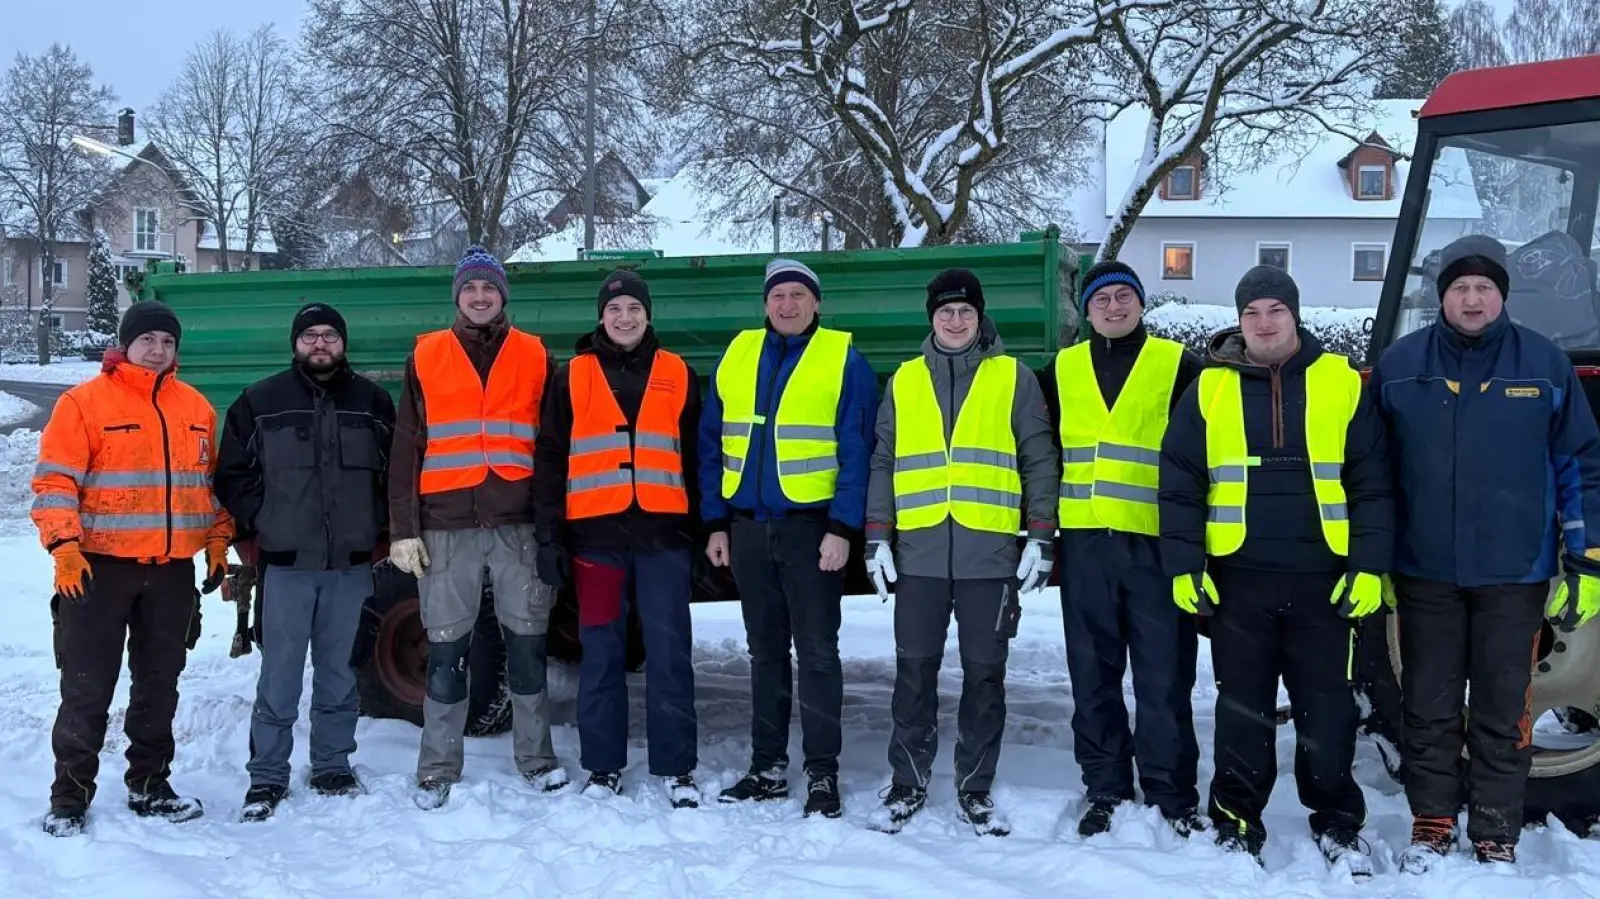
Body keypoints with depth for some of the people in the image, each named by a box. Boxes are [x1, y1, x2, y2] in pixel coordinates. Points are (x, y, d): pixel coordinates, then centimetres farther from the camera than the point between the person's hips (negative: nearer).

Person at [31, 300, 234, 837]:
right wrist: (64, 546, -21)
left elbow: (209, 482, 18)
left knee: (160, 686, 13)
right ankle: (70, 796, 10)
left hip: (173, 571, 5)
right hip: (99, 568, -5)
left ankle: (149, 786, 25)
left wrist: (217, 542, 9)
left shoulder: (196, 408, 11)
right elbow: (54, 481, -10)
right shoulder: (84, 402, -5)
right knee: (87, 688, 0)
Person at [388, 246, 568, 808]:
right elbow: (406, 448, 6)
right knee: (446, 647, 3)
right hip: (447, 525, 0)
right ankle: (438, 767, 12)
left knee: (528, 642, 6)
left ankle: (536, 756, 17)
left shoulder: (535, 358, 10)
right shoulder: (426, 358, 9)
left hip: (518, 524, 0)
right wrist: (403, 530, -2)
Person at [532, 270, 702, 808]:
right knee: (600, 654, 4)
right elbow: (549, 459, 6)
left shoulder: (677, 375, 10)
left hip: (663, 534, 0)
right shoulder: (573, 377, 8)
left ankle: (677, 769, 8)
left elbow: (696, 456, 13)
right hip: (596, 534, 0)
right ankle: (603, 768, 14)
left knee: (670, 653, 0)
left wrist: (703, 530, 7)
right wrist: (549, 536, -1)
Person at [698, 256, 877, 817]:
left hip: (811, 526, -4)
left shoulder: (844, 361, -1)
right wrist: (716, 523, 7)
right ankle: (768, 767, 21)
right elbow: (713, 446, 12)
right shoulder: (736, 357, 11)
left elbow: (856, 452, -7)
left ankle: (822, 772, 7)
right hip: (748, 527, 4)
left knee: (817, 651, 0)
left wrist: (842, 528, -14)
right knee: (765, 650, 12)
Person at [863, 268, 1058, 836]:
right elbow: (883, 463, 12)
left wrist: (1041, 537, -3)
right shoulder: (904, 381, 12)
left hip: (990, 554, -1)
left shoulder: (1013, 378, 6)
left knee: (984, 674, 5)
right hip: (919, 554, 2)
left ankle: (975, 788, 16)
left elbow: (1039, 461, 5)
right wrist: (877, 538, 5)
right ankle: (909, 782, 17)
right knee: (914, 672, 5)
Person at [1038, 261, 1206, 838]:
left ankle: (1172, 795, 11)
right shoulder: (1060, 371, 12)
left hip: (1156, 541, -3)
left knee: (1164, 675, 0)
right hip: (1084, 540, 3)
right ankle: (1105, 790, 18)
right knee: (1093, 674, 8)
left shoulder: (1179, 366, 4)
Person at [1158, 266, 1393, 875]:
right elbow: (1180, 485, 4)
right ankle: (1237, 823, 20)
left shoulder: (1342, 384, 3)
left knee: (1328, 708, 7)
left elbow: (1371, 486, 3)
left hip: (1325, 578, 0)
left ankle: (1337, 825, 22)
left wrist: (1369, 568, -4)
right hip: (1238, 578, 0)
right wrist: (1183, 566, -3)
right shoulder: (1209, 389, 4)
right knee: (1243, 708, 9)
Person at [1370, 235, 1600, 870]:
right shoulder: (1399, 365, 1)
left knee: (1502, 712, 8)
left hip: (1514, 575, -1)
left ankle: (1496, 840, 20)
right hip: (1425, 574, 1)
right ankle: (1431, 827, 23)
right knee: (1429, 709, 10)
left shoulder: (1545, 364, -1)